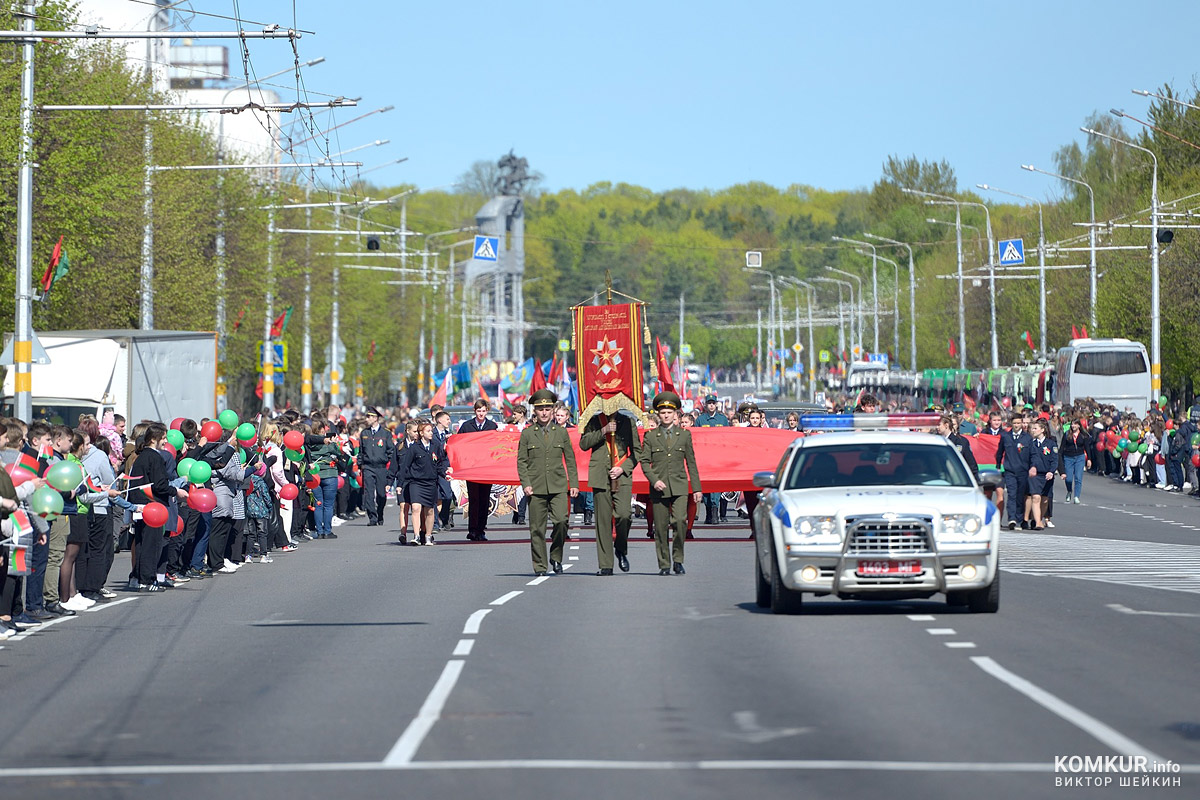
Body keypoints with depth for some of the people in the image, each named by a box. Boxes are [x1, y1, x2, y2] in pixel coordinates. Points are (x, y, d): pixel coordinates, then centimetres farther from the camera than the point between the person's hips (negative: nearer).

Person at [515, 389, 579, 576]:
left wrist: (574, 483, 7)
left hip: (558, 486, 0)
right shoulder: (527, 434, 7)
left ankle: (556, 557, 3)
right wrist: (525, 483, -6)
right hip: (536, 487, 0)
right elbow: (521, 461, 6)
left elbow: (570, 460, 14)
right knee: (537, 528, 0)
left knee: (561, 521, -17)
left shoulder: (561, 432, 11)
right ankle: (540, 566, 8)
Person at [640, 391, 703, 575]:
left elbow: (691, 463, 12)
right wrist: (654, 480, -10)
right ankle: (664, 565, 9)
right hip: (659, 488, 0)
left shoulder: (684, 435, 11)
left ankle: (678, 560, -3)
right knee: (661, 527, 0)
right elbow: (645, 462, 6)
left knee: (680, 521, -18)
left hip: (679, 487, 0)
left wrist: (696, 488, 9)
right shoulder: (650, 436, 8)